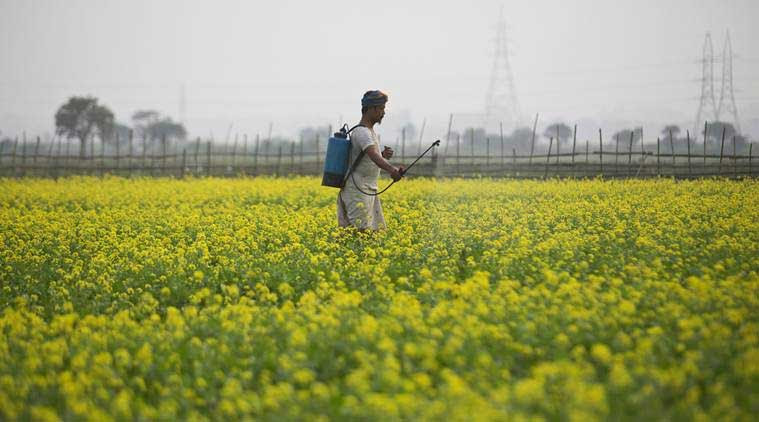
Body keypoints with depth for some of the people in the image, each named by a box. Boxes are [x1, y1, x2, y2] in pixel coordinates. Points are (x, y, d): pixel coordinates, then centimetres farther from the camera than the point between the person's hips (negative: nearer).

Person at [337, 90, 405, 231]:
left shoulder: (369, 131, 15)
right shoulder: (362, 132, -17)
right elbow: (373, 155, -35)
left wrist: (384, 155, 3)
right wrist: (391, 169, -52)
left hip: (369, 192, 10)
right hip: (358, 192, -10)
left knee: (378, 230, 6)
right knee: (362, 232, -15)